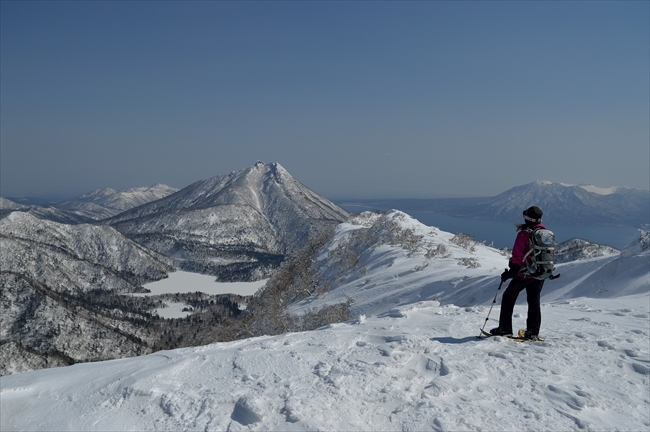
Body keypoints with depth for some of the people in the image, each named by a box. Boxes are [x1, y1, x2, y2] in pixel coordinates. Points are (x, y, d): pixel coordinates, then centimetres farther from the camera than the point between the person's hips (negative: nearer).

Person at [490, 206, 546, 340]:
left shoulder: (524, 234, -16)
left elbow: (517, 255, -18)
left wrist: (511, 272, -12)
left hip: (524, 273, -6)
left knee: (508, 297, 8)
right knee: (534, 301, 14)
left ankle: (504, 328, 8)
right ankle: (533, 332, 11)